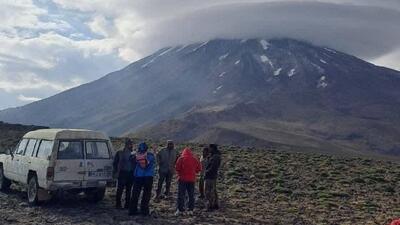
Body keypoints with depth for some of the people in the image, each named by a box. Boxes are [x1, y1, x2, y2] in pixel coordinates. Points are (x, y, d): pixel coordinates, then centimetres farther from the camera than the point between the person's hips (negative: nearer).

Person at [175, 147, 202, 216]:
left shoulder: (181, 159, -5)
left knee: (181, 195, 0)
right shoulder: (195, 159, 4)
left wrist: (180, 173, 7)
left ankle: (180, 210, -3)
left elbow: (177, 168, -10)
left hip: (182, 179, -3)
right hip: (192, 179, 3)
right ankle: (191, 210, 10)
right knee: (191, 195, 10)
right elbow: (199, 168, 4)